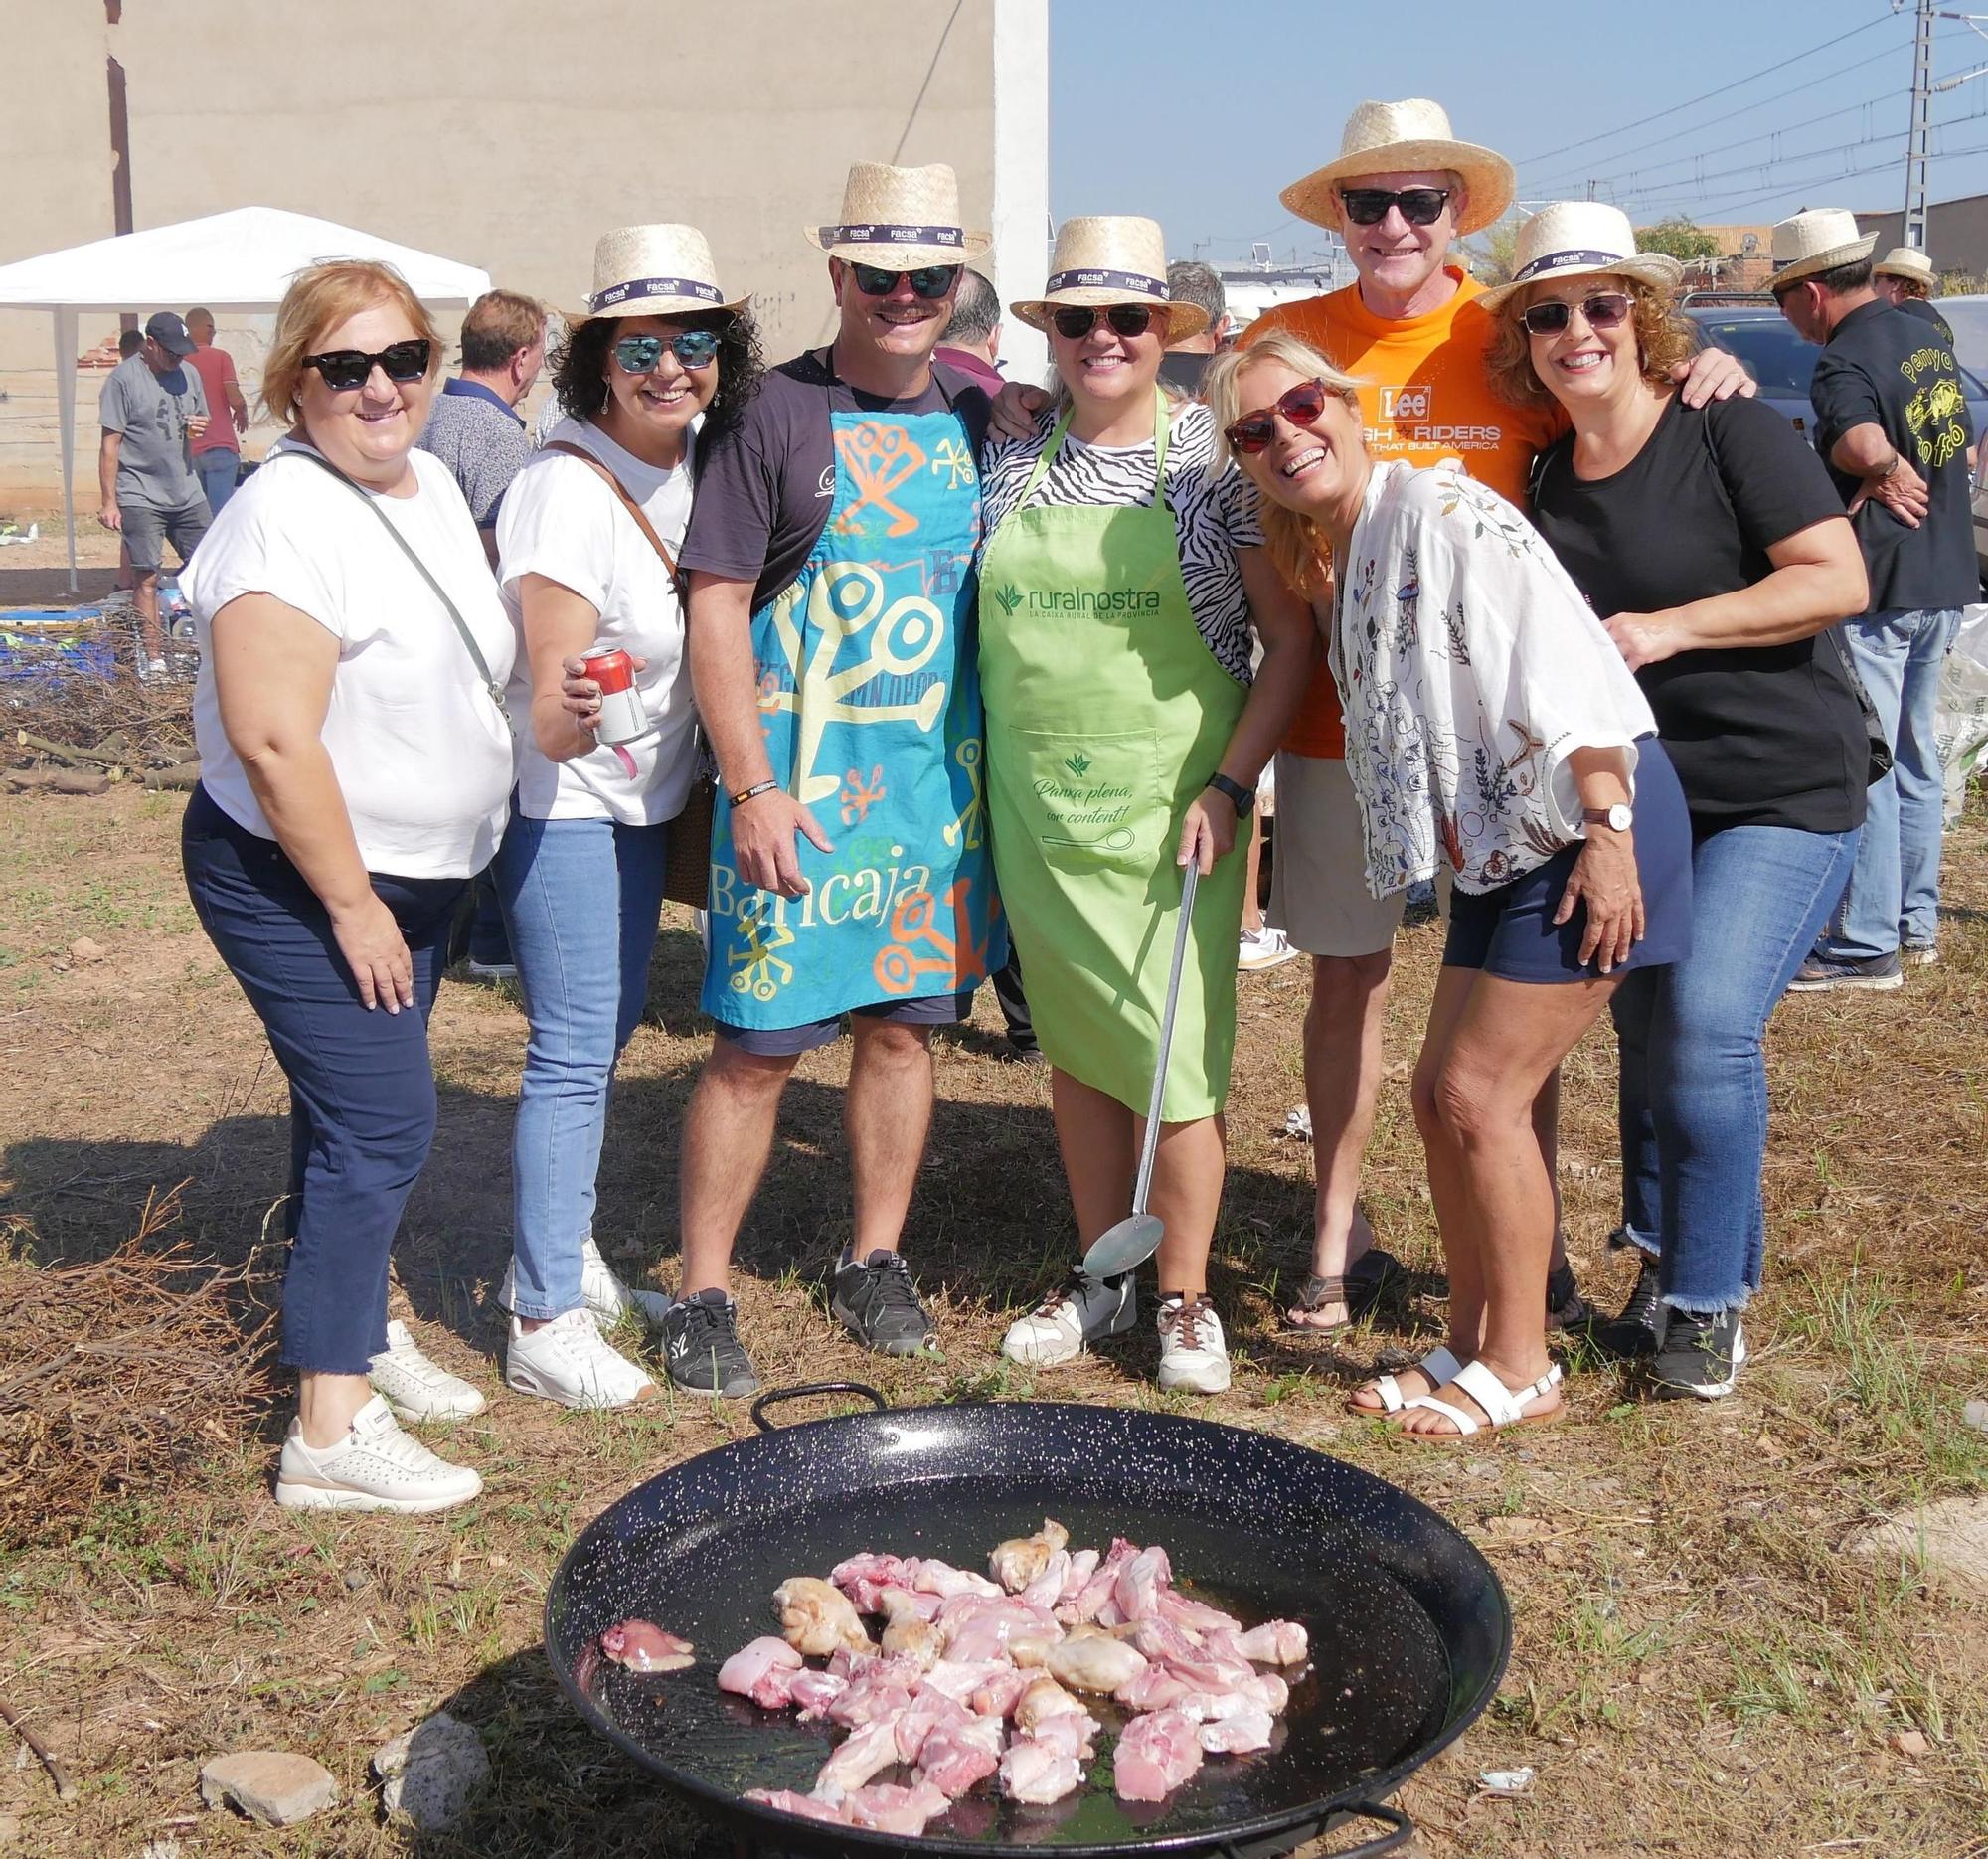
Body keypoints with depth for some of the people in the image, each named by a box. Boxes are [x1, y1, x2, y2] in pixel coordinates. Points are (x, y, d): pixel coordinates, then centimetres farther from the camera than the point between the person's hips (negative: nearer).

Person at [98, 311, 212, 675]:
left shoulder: (188, 375, 11)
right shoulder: (124, 378, -6)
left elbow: (201, 420, 24)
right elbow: (110, 443, -7)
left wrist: (199, 428, -3)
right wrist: (109, 501, -11)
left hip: (187, 492, 6)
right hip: (141, 498, -6)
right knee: (147, 577, -3)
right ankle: (154, 658, 3)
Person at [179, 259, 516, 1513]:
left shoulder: (433, 485, 6)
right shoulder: (288, 517, -22)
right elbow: (274, 740, -26)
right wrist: (352, 905, -20)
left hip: (417, 872, 9)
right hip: (298, 882, -8)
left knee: (360, 1116, 19)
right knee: (382, 1124, -9)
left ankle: (361, 1326, 36)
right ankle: (332, 1432, -2)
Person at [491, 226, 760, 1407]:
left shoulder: (694, 460, -2)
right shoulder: (570, 488, -24)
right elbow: (549, 716, -27)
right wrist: (572, 714, -47)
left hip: (643, 798, 8)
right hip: (562, 807, -8)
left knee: (608, 1035, 17)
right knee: (575, 1052, -6)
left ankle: (565, 1258, 33)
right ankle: (543, 1325, 4)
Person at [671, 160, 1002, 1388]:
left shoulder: (980, 412, 9)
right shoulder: (780, 414, -6)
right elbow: (717, 605, -8)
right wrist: (753, 788, -14)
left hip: (943, 780, 5)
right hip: (802, 789, -5)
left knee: (907, 1022, 12)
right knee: (759, 1043, -2)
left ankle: (876, 1261, 27)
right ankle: (704, 1292, 10)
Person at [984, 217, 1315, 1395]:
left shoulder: (1218, 457, -3)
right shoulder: (1012, 464, 7)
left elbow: (1293, 637, -4)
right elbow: (975, 627, 15)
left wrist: (1229, 786, -13)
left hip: (1170, 798, -4)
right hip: (1039, 800, 4)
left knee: (1176, 1043, -2)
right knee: (1075, 1040, 11)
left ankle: (1186, 1299, 12)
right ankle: (1103, 1275, 25)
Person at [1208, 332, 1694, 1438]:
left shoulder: (1439, 508, -14)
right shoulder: (1346, 564, 13)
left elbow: (1564, 665, -20)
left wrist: (1607, 834, -24)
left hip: (1587, 826, -9)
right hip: (1502, 847, 9)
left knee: (1482, 1094, -7)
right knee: (1441, 1090, 9)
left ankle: (1521, 1370, 8)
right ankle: (1473, 1345, 23)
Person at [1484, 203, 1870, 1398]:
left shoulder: (1727, 430, -9)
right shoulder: (1549, 485, 9)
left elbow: (1839, 579, -16)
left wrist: (1674, 628, -22)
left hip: (1784, 794, -6)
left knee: (1708, 1023, -18)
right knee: (1648, 1039, 11)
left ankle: (1711, 1302, -2)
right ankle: (1664, 1276, 28)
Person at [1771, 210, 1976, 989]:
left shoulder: (1844, 363, -18)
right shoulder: (1927, 340, 11)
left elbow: (1864, 446, -37)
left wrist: (1882, 472, -16)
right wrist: (1890, 479, 1)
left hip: (1877, 588, -9)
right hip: (1943, 579, 9)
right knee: (1912, 755, 18)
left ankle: (1867, 944, 0)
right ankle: (1915, 919, 27)